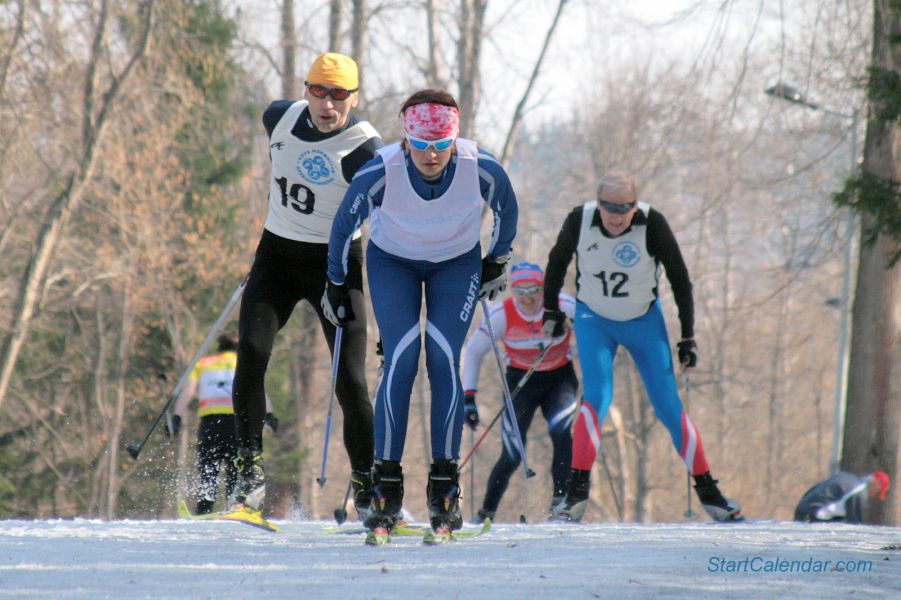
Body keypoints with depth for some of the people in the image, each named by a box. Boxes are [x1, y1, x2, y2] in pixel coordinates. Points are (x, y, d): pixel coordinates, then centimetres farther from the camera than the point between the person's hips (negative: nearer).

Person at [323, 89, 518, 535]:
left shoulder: (481, 169, -29)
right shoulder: (381, 172, -31)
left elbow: (506, 211, -4)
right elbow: (344, 225, -12)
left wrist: (497, 262, 7)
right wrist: (336, 285, -2)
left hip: (457, 263, 1)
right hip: (393, 262, -1)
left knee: (443, 360, -16)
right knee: (401, 360, -18)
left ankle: (444, 487, -9)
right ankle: (386, 485, -11)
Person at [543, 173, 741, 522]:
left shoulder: (652, 225, -23)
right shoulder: (579, 221, -19)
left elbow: (680, 280, -11)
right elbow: (558, 261, 3)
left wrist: (688, 339, -9)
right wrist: (551, 312, 9)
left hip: (644, 322, 0)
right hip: (594, 321, 0)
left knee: (668, 406, -1)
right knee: (597, 399, -19)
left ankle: (707, 491, 9)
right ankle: (577, 490, -16)